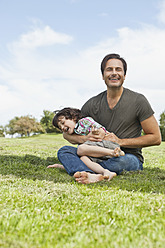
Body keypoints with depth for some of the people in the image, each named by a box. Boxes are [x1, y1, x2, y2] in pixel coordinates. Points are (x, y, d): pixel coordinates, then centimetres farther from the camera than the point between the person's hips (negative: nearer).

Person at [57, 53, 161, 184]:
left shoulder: (138, 100, -4)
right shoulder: (93, 104, 4)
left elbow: (156, 138, -5)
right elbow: (67, 133, 10)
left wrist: (120, 141, -13)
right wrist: (84, 138, -13)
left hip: (131, 157, -3)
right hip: (101, 155, 4)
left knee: (122, 161, -39)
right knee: (64, 151, -17)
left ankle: (74, 166, -26)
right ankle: (91, 175, -47)